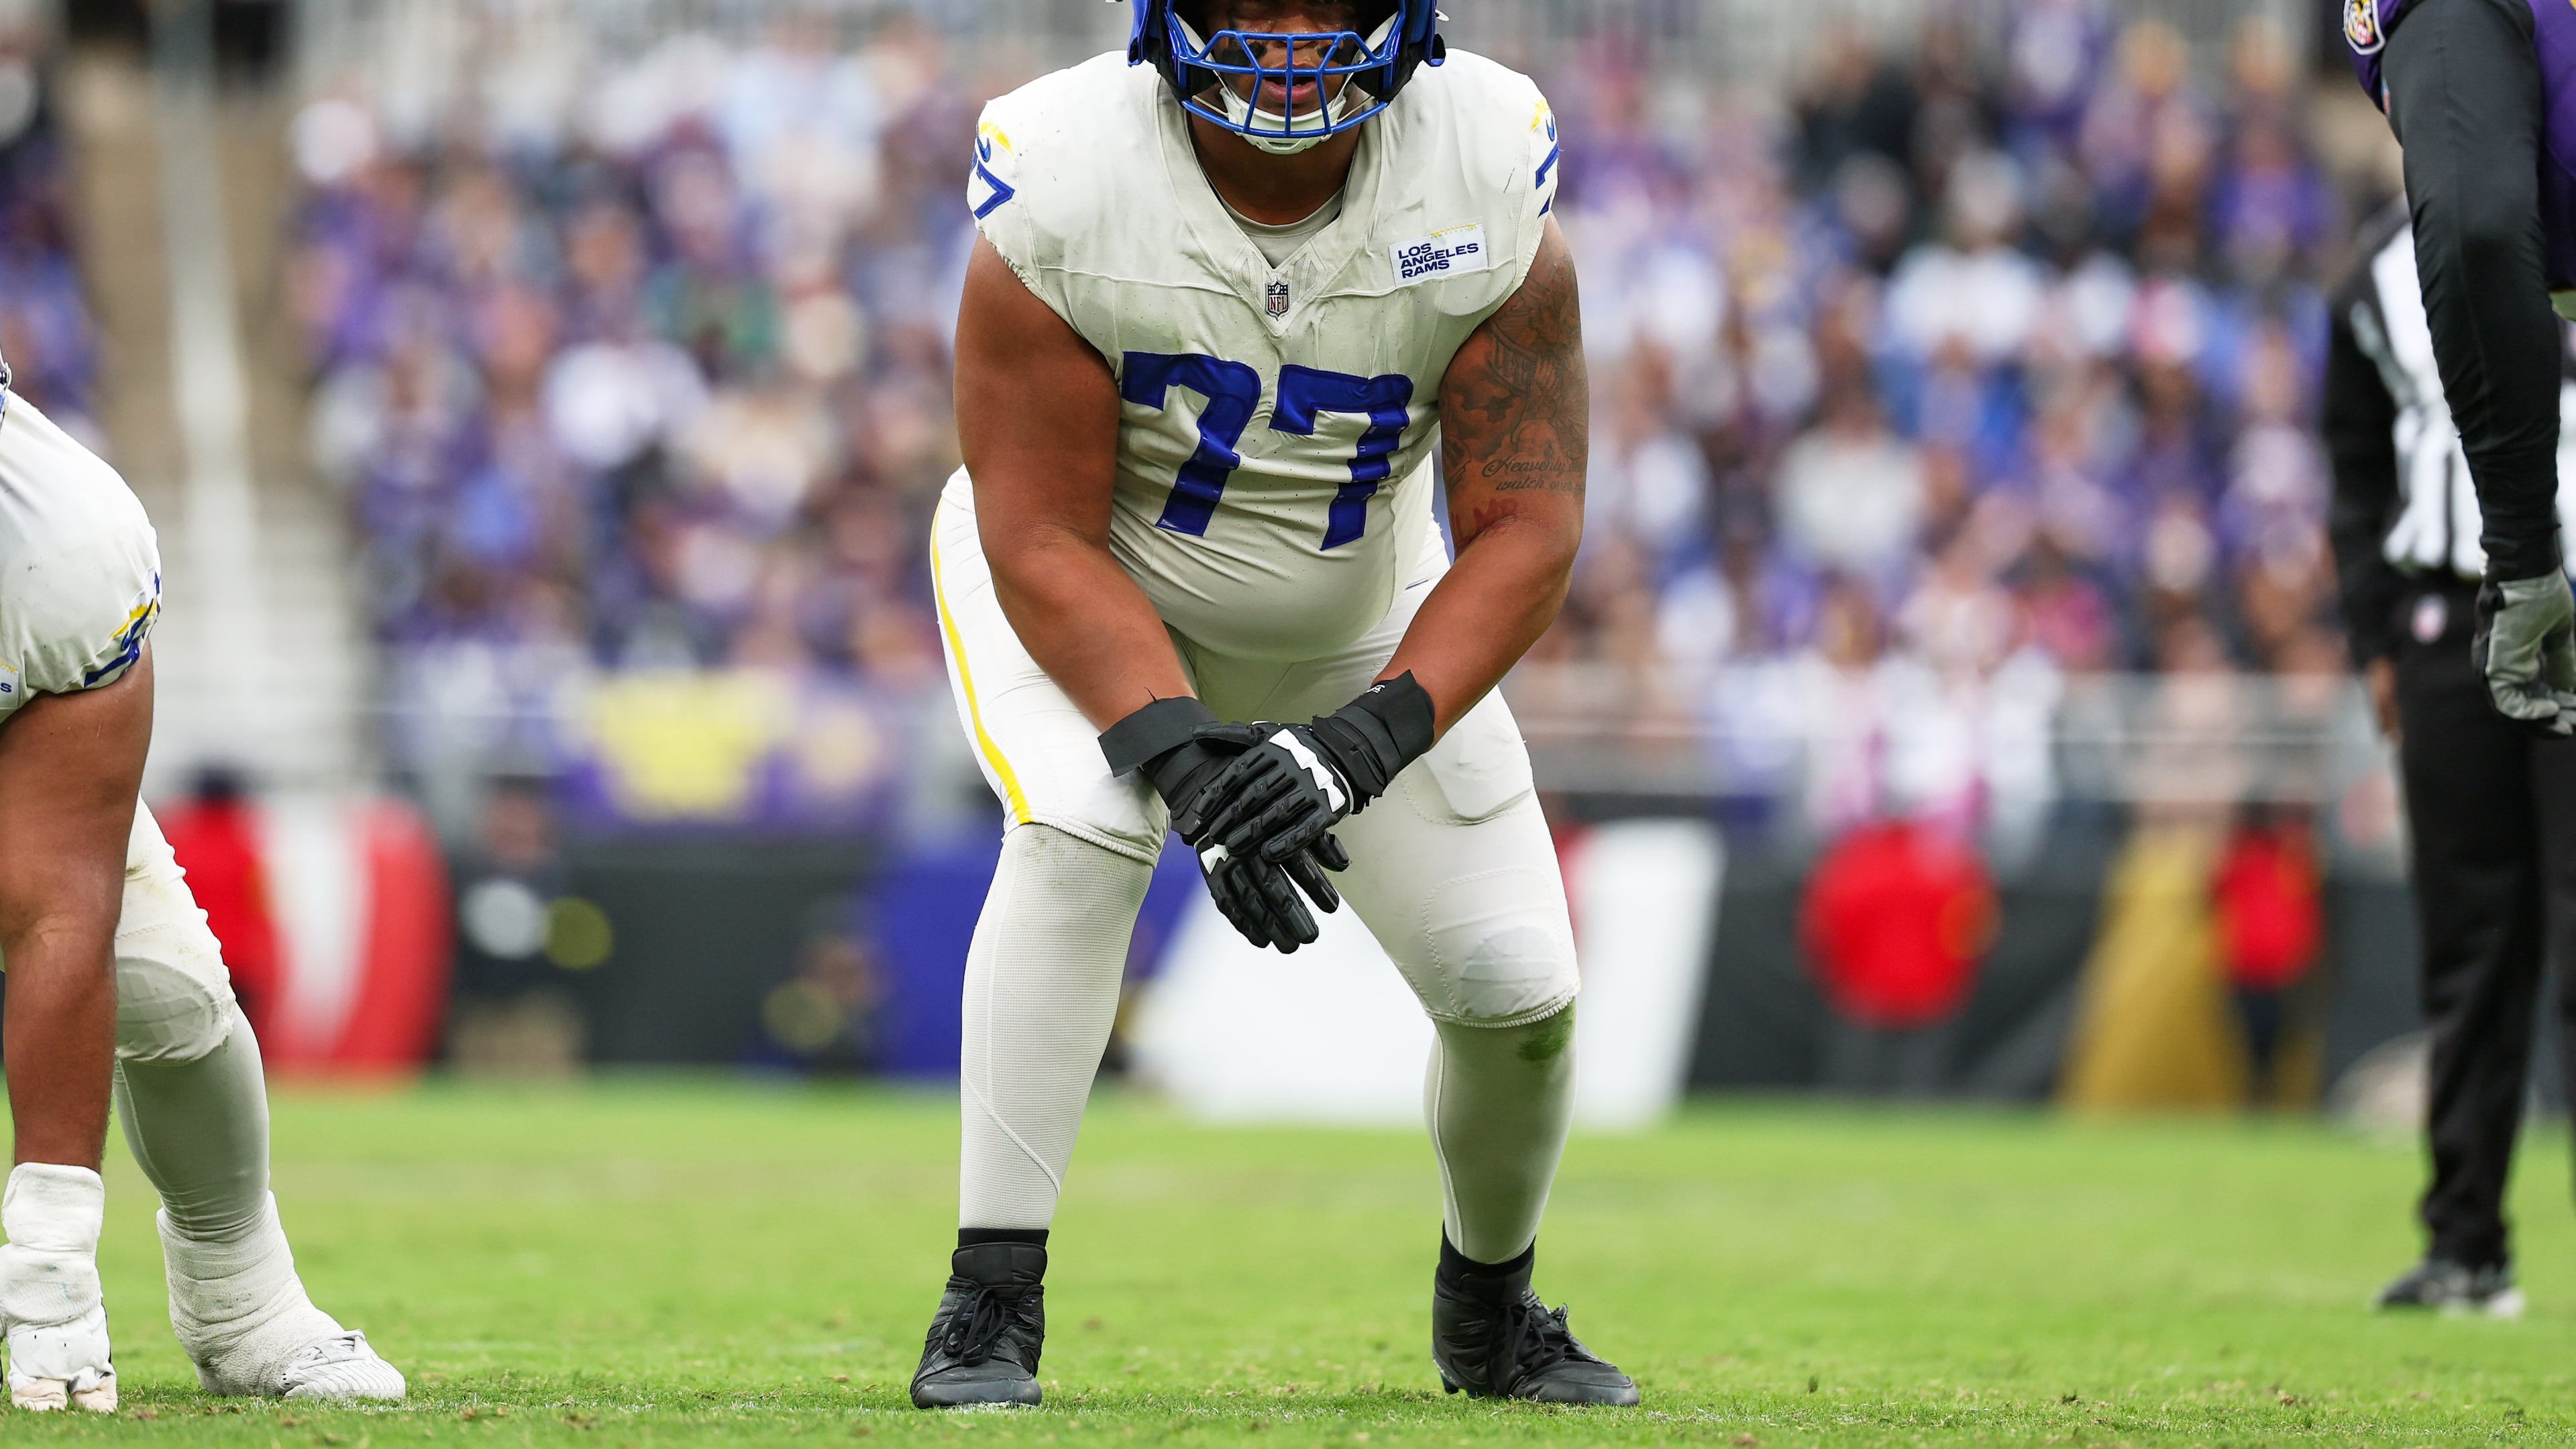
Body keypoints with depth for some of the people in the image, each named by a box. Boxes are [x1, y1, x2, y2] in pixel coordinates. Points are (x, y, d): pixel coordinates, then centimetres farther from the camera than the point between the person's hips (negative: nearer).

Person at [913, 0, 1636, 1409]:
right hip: (1089, 590, -2)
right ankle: (990, 1303, -26)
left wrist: (1368, 742, -36)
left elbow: (1525, 528, -22)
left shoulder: (1486, 175, -24)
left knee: (1519, 990, -4)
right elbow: (1042, 539, -26)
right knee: (1078, 832, -33)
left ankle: (1488, 1312, 27)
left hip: (1360, 622, 3)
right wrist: (1179, 753, -40)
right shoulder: (1063, 184, -30)